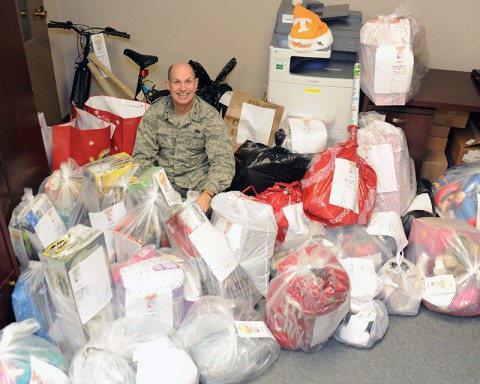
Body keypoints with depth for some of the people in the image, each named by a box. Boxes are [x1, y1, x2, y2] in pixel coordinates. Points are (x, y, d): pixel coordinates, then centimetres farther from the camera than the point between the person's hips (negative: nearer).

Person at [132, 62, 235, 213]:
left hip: (198, 185, -2)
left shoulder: (210, 116, -8)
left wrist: (206, 195, -35)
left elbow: (223, 161, -17)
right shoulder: (154, 114, 0)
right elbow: (142, 156, -2)